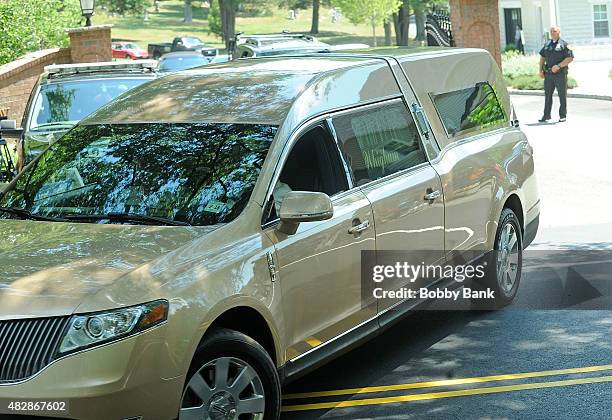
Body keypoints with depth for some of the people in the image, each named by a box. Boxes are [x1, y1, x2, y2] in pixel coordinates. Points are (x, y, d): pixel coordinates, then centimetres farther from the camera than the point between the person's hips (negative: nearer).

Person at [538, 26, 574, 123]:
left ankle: (563, 115, 9)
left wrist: (558, 66, -19)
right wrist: (541, 70, 10)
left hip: (560, 73, -5)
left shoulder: (564, 44, -5)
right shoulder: (547, 44, 13)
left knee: (562, 95, 2)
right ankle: (546, 115, 12)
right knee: (547, 94, 6)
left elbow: (570, 58, -12)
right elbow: (542, 57, 21)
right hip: (548, 73, 5)